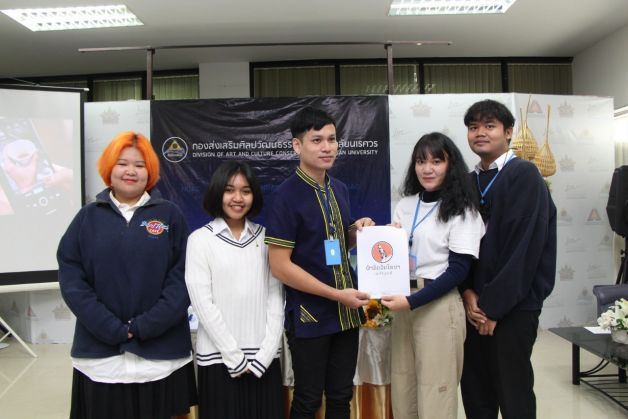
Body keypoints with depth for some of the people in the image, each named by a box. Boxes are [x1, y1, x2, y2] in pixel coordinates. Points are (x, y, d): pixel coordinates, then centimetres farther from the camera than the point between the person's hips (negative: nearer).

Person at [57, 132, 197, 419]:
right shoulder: (88, 217, 5)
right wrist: (113, 328, -11)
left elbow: (183, 278, -4)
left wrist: (144, 326, -12)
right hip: (100, 353, 1)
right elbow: (71, 279, -1)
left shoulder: (169, 215, 2)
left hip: (161, 352, -1)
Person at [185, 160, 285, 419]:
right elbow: (202, 303, -7)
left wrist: (264, 355, -6)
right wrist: (235, 358, -9)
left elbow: (275, 298, 2)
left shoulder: (266, 238, 5)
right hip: (219, 358, -2)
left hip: (264, 359, 2)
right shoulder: (200, 239, -2)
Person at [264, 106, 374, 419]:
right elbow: (280, 265, -17)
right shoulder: (287, 196, -14)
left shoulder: (339, 190, 6)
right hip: (309, 316, -6)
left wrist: (356, 231, -3)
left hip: (346, 312, 6)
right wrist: (336, 294, -18)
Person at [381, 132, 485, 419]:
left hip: (439, 305, -5)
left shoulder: (462, 210, -5)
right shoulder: (404, 205, 10)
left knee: (435, 393, 3)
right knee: (401, 389, 12)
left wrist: (412, 301, -18)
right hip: (403, 301, 5)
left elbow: (458, 270, -11)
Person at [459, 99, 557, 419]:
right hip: (475, 305, 6)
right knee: (474, 392, 12)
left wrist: (494, 305, -13)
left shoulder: (524, 174, -7)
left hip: (512, 307, -5)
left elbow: (524, 246, -14)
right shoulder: (469, 183, 11)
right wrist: (468, 292, -5)